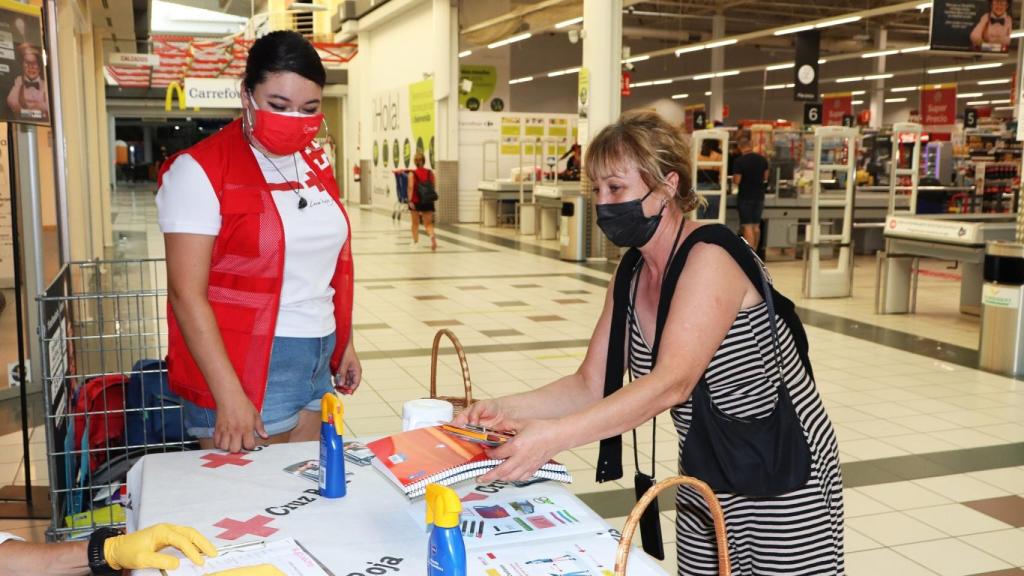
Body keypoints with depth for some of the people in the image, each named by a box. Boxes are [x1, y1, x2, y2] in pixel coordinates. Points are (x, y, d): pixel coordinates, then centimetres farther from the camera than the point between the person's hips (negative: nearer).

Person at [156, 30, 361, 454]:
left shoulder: (315, 163, 8)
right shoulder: (201, 171, -12)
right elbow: (187, 294, -16)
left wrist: (345, 344, 17)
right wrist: (229, 396, -21)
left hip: (317, 363, 6)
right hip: (243, 370, -6)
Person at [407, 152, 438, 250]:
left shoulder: (412, 173, -6)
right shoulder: (430, 172, 2)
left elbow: (411, 187, -16)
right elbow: (434, 187, 3)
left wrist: (410, 200, -19)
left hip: (416, 201, -1)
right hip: (428, 201, 2)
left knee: (415, 223, 17)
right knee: (428, 223, 2)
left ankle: (415, 241, 26)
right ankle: (432, 236, -28)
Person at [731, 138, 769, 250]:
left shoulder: (739, 161, -16)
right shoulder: (763, 159, 2)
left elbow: (736, 181, -16)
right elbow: (765, 177, 11)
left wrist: (734, 178, 4)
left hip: (745, 197, -5)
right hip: (759, 196, 5)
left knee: (747, 226, -4)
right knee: (756, 226, 15)